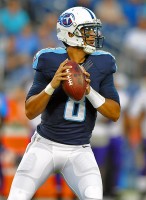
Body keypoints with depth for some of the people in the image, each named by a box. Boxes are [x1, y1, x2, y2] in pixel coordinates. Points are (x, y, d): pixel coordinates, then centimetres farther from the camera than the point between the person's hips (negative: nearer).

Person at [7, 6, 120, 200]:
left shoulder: (101, 64, -2)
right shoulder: (50, 61, -9)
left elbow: (115, 113, -4)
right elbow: (30, 112, -9)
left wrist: (89, 91, -20)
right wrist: (52, 85, -26)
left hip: (79, 152, 1)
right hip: (45, 146, -1)